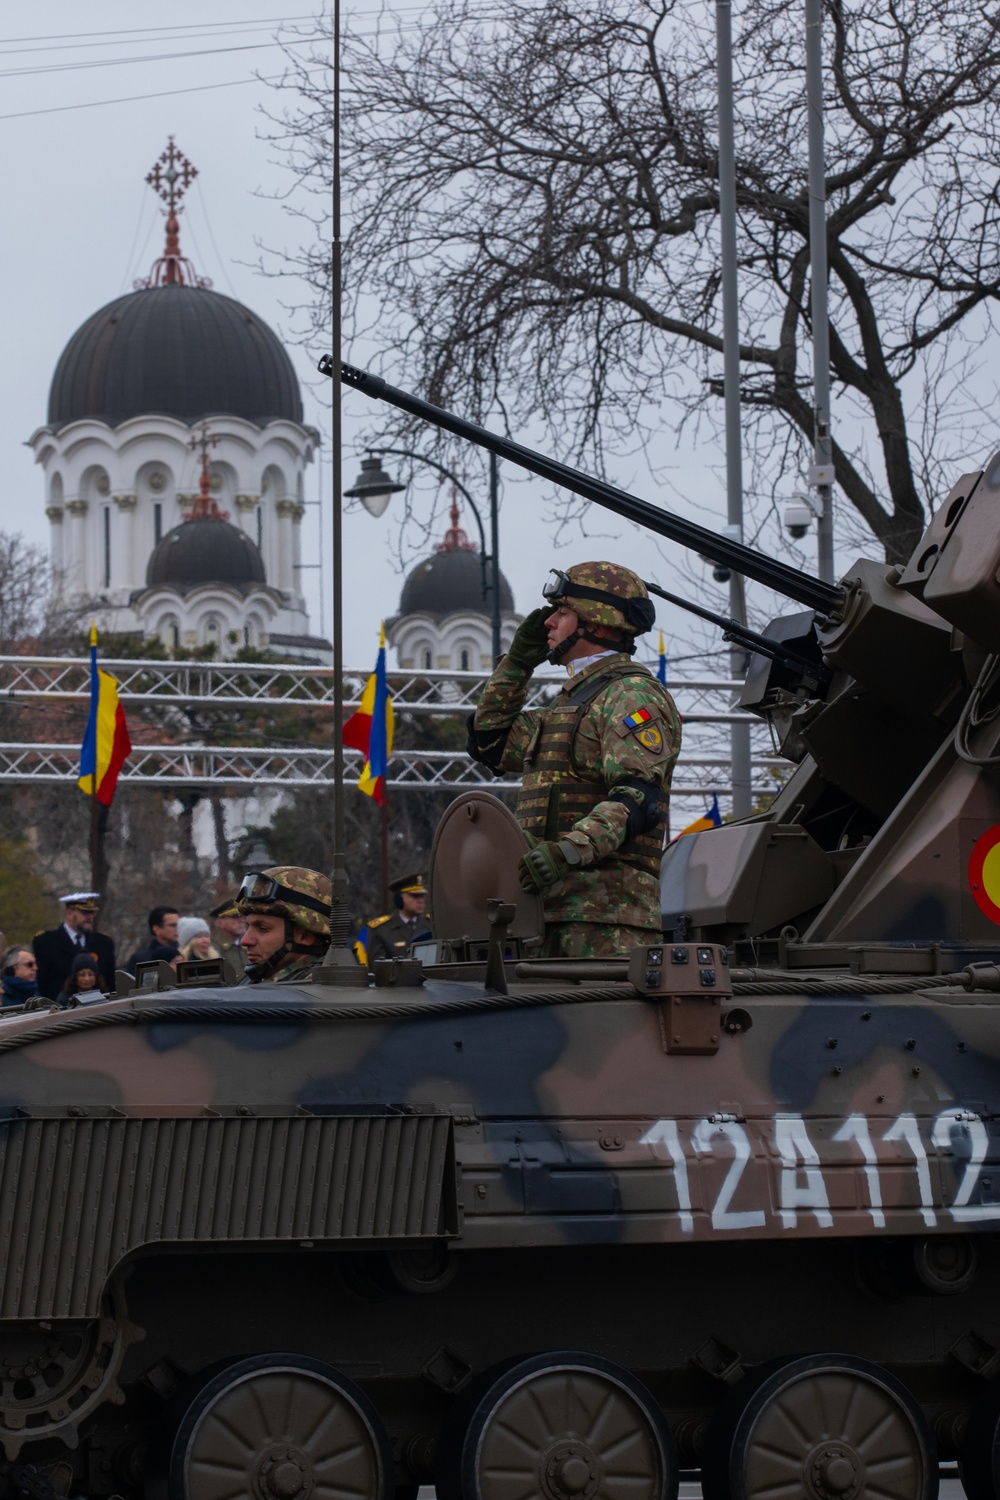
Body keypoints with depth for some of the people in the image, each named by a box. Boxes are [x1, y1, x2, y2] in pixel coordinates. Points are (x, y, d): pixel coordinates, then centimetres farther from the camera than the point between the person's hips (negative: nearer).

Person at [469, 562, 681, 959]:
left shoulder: (631, 695, -6)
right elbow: (491, 745, 36)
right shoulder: (574, 698, 26)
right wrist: (517, 662, 27)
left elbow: (638, 799, -20)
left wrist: (569, 850, -34)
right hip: (555, 907, 10)